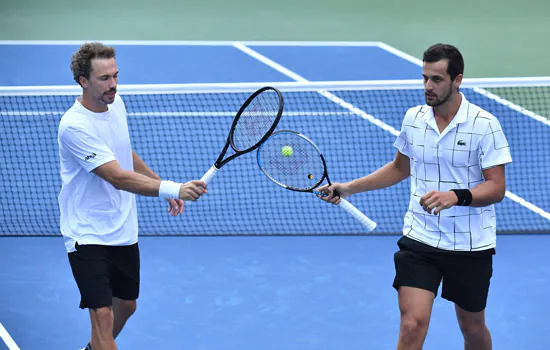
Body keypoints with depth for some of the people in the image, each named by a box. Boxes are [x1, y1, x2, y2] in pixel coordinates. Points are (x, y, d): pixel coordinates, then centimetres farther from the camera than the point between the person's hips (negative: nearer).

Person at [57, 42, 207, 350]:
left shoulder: (116, 104, 0)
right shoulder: (74, 126, -26)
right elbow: (117, 177, -34)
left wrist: (164, 188, 17)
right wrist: (173, 188, -43)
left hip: (124, 231, 8)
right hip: (87, 235, -8)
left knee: (126, 306, 21)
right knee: (102, 314, -16)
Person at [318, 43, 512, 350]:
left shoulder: (485, 125, -11)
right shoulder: (413, 118, 3)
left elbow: (497, 188, -14)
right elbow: (400, 168, 20)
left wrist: (456, 196, -31)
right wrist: (350, 188, 13)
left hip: (471, 245, -2)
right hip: (420, 240, 2)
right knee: (413, 324, -14)